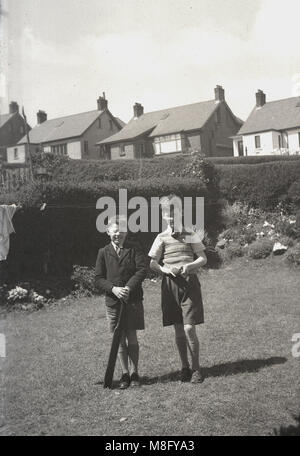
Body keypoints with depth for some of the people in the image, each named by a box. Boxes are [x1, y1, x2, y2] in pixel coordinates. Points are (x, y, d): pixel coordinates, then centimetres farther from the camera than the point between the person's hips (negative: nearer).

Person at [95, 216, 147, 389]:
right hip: (113, 301, 1)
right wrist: (114, 289, -14)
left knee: (132, 337, 4)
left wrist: (129, 287, -19)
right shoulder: (104, 253, 5)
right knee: (119, 339, 6)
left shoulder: (134, 249, 2)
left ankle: (134, 373, 16)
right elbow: (99, 279, 3)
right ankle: (125, 374, 17)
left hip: (133, 299, -1)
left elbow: (143, 269, -9)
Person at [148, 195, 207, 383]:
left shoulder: (191, 235, 5)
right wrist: (165, 269, -15)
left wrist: (189, 266, -14)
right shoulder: (162, 238, 7)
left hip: (189, 282, -2)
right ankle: (185, 367, 21)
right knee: (178, 330, 7)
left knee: (189, 328, -8)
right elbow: (152, 263, 5)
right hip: (170, 284, 2)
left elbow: (203, 258, 4)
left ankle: (196, 368, 9)